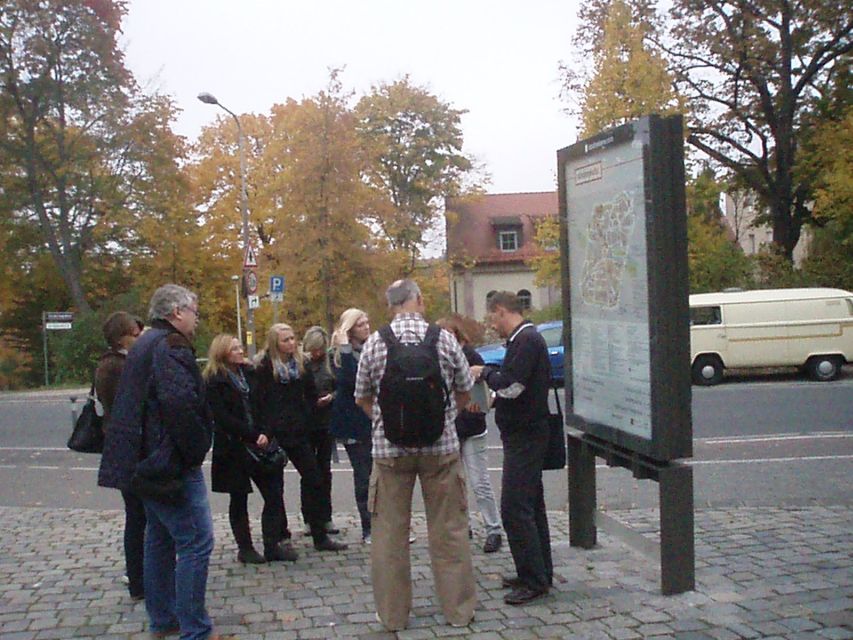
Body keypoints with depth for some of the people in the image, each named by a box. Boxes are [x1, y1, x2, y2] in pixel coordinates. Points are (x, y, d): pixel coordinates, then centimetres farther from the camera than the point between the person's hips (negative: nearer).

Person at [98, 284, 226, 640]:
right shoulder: (171, 346, -15)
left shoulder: (144, 345, 17)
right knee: (196, 543, -7)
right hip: (172, 463, -11)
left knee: (160, 540, 18)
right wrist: (197, 448, -17)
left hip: (147, 461, 11)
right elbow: (180, 403, -29)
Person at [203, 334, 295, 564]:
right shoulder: (214, 381, -6)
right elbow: (224, 418, -14)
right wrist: (254, 436, -19)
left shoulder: (248, 373, 12)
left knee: (274, 494, -1)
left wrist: (265, 434, -3)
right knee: (239, 500, 5)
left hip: (258, 443, 5)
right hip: (233, 448, -5)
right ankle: (245, 549, 15)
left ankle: (273, 545, 6)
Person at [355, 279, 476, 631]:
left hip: (389, 447, 0)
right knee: (449, 529, 10)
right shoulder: (444, 339, -4)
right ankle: (458, 608, 19)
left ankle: (392, 614, 17)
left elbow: (362, 399, 7)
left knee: (389, 532, 9)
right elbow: (464, 394, 7)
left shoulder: (374, 343, -3)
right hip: (441, 446, 0)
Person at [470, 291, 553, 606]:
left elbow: (511, 386, -23)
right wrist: (491, 375, 10)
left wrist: (485, 372, -8)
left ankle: (534, 580, -3)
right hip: (525, 433, 11)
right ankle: (539, 573, 25)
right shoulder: (527, 338, 16)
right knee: (530, 506, 16)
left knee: (515, 509, -9)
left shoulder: (525, 340, -16)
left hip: (524, 436, -11)